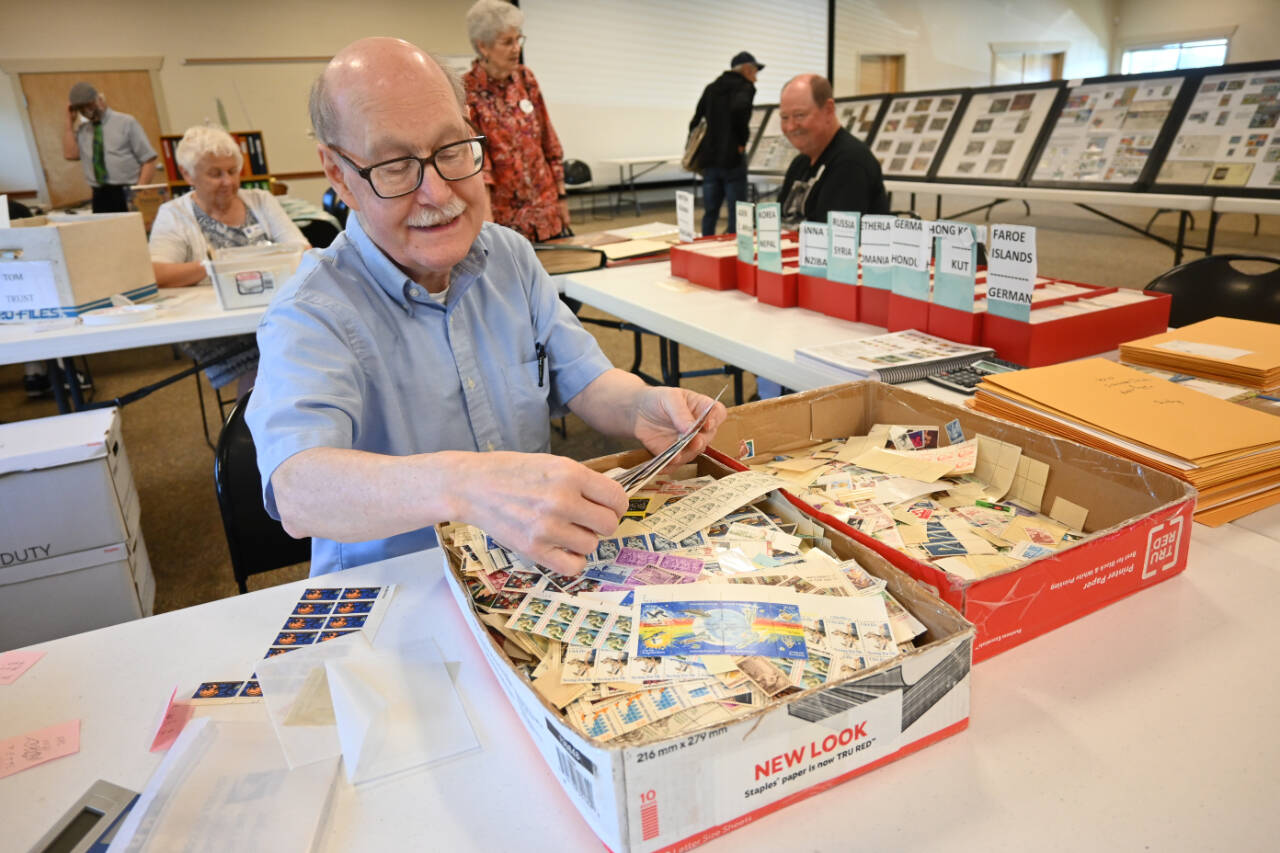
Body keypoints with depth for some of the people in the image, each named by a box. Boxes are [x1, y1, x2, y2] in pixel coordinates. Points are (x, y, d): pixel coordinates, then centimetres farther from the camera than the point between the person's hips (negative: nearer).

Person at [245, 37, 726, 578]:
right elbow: (297, 491, -33)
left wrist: (641, 408, -22)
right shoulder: (311, 315, -16)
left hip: (535, 574, 4)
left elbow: (584, 381, 2)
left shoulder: (511, 256, 4)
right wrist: (458, 486, -52)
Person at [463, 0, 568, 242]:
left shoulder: (525, 79, 5)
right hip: (505, 218, -4)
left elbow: (548, 141, 10)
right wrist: (487, 222, -21)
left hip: (547, 212, 5)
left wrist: (561, 196, 8)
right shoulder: (466, 92, -10)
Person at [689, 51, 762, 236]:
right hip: (732, 159, -6)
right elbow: (740, 108, -24)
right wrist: (743, 140, -12)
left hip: (709, 159, 6)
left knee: (710, 213, 9)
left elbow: (695, 123, 15)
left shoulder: (711, 88, 17)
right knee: (736, 214, -1)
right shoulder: (745, 87, -4)